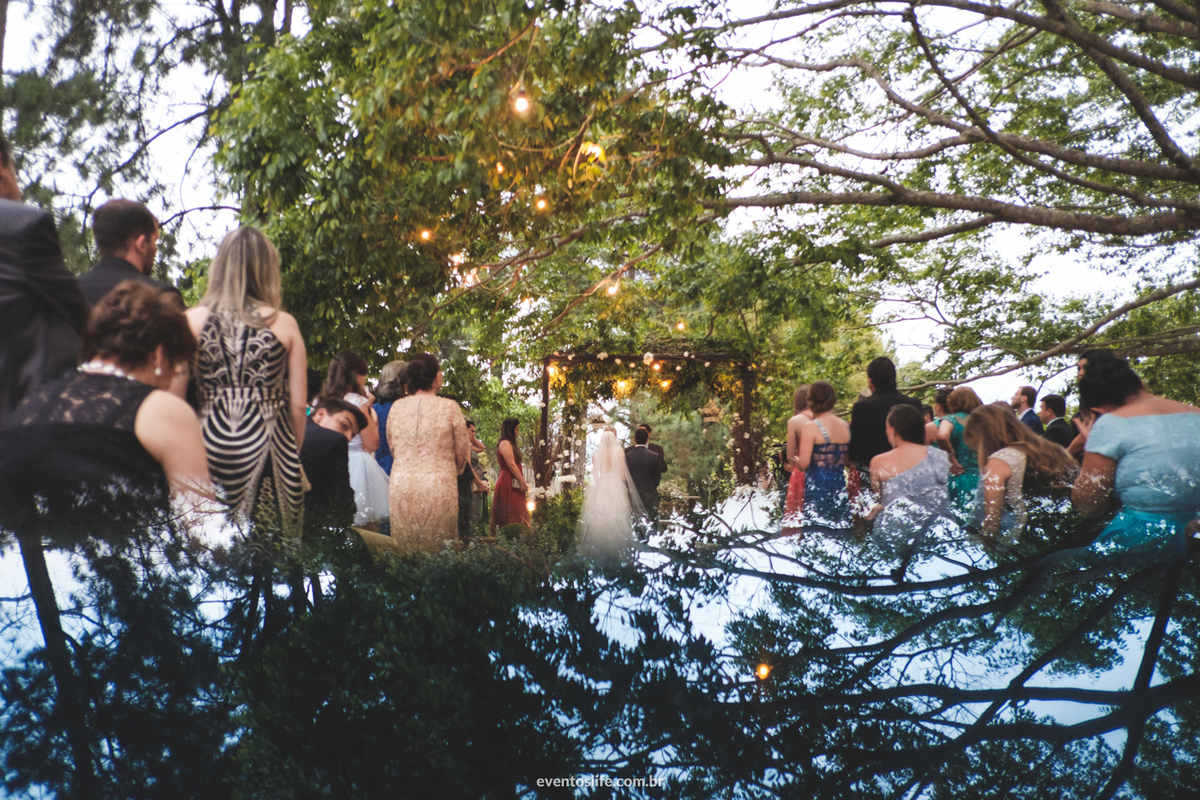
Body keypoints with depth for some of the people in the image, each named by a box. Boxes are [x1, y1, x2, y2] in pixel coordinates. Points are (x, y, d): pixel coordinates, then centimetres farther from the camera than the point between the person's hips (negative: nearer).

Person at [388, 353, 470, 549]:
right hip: (438, 487, -3)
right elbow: (462, 451, 1)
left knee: (403, 552, 10)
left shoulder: (397, 407, 3)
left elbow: (392, 448, 11)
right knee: (438, 552, 3)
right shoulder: (449, 407, -6)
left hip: (401, 484, 3)